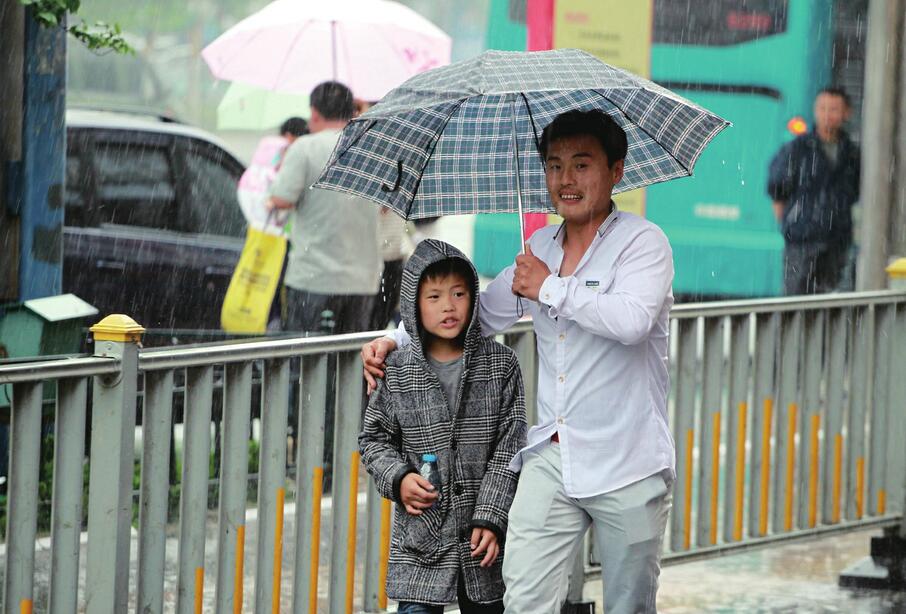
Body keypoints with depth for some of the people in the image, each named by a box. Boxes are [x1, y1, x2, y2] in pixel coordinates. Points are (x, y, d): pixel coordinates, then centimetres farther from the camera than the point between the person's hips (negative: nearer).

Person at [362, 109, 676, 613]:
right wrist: (398, 339, 17)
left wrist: (550, 288, -14)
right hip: (552, 459, 5)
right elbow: (484, 313, 26)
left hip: (626, 468, -5)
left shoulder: (643, 241, -6)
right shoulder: (540, 247, 14)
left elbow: (632, 319, -24)